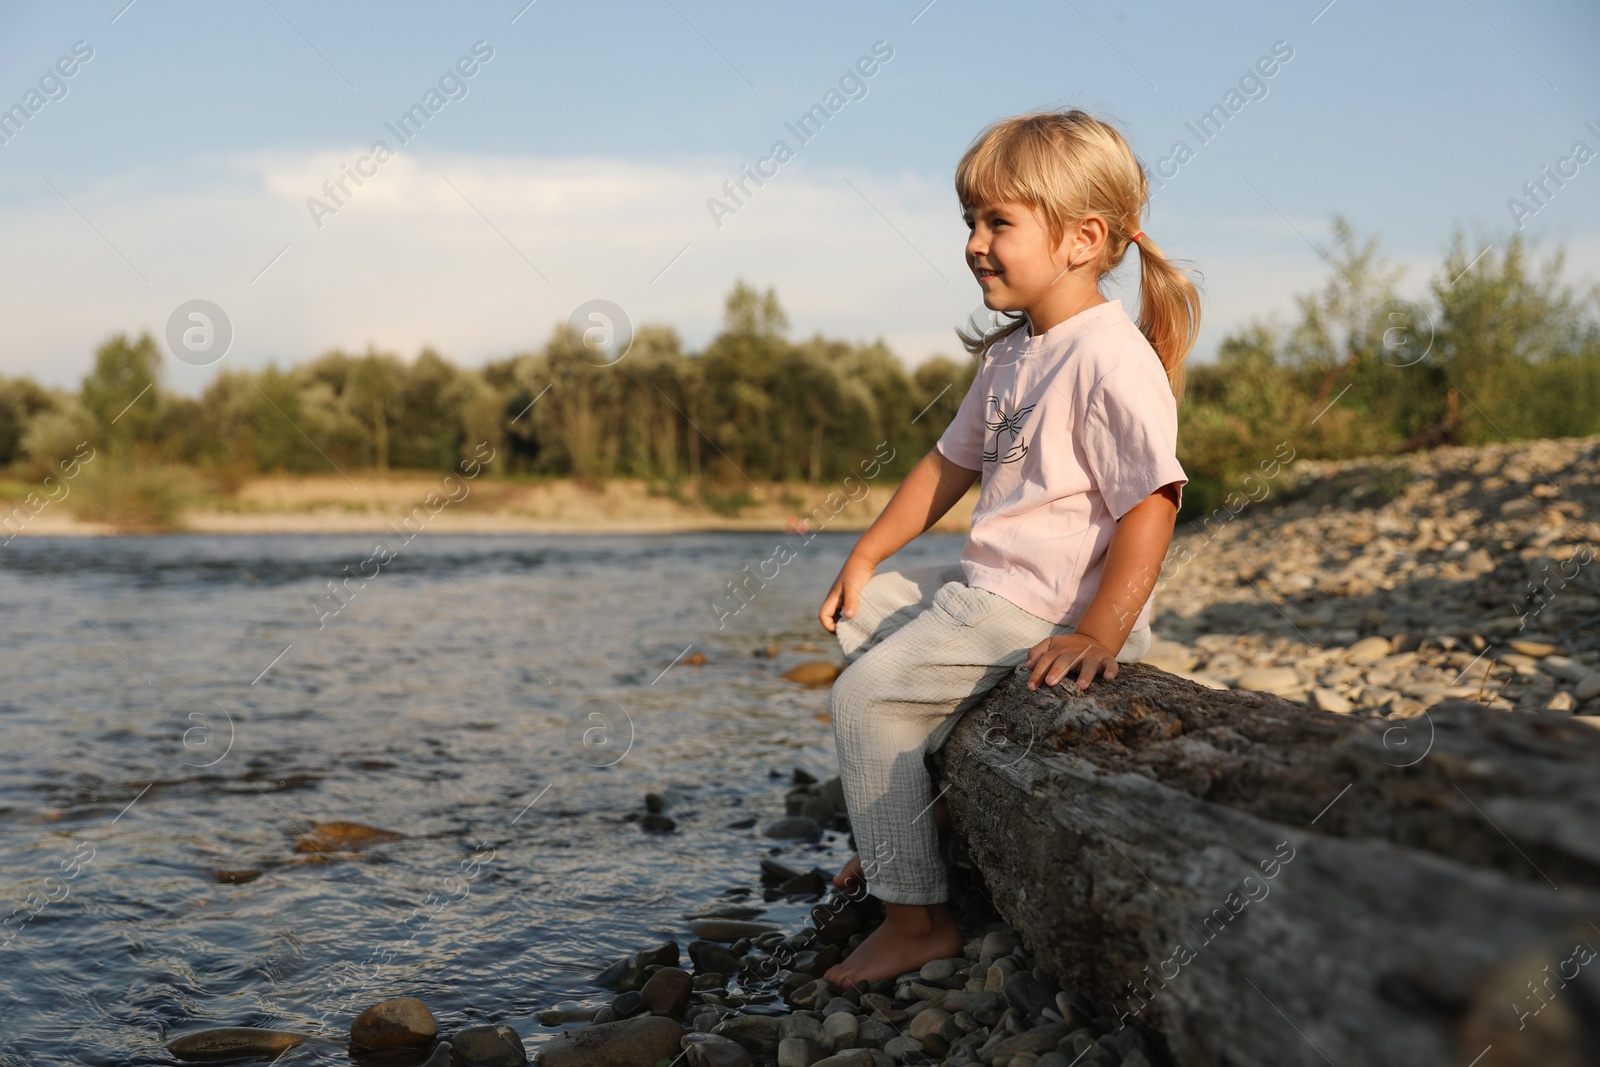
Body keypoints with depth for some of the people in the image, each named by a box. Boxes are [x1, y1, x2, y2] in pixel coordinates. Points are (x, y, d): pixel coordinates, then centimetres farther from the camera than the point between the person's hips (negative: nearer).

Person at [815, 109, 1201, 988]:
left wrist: (1098, 636, -31)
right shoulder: (1013, 353, 11)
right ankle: (908, 822, 31)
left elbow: (1152, 505, -26)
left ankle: (917, 916, -2)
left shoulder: (1112, 361, -20)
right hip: (983, 585, 10)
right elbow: (953, 462, 20)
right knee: (860, 617, 23)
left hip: (1043, 610, -10)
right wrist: (866, 555, 19)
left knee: (866, 695, -13)